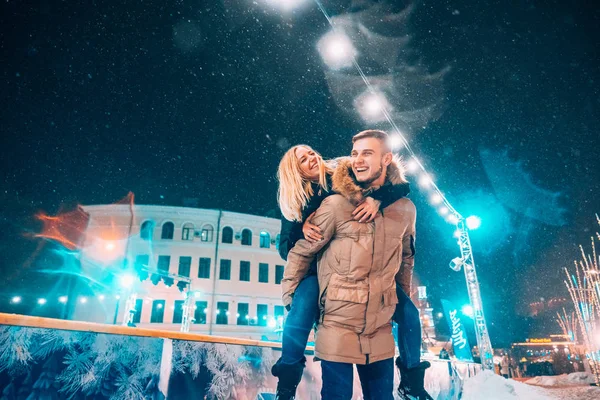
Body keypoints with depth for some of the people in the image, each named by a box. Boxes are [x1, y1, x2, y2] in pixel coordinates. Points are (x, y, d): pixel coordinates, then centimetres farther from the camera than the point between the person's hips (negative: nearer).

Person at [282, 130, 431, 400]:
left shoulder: (405, 209, 0)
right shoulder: (336, 205, -13)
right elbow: (301, 252, -5)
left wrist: (404, 301, 19)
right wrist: (290, 298, -2)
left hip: (380, 328, 4)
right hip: (338, 324, -3)